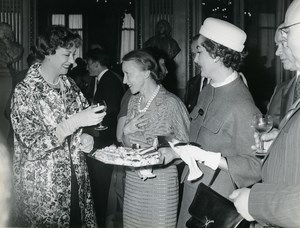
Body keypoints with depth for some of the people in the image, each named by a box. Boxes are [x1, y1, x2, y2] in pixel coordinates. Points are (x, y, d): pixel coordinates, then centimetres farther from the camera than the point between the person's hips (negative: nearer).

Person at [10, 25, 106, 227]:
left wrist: (85, 137, -4)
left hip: (76, 183, 6)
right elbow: (33, 147, -21)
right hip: (41, 190, -6)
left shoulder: (69, 84, 5)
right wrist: (74, 122, -28)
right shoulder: (25, 92, -15)